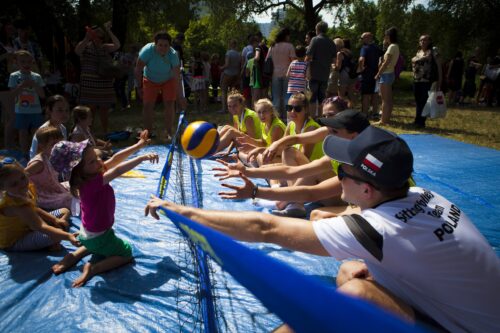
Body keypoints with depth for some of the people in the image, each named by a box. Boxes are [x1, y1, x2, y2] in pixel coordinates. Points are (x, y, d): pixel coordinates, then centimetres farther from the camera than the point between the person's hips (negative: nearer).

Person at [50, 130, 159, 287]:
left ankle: (74, 256, 21)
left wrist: (139, 145, -13)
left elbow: (115, 159, -11)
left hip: (88, 233, 8)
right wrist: (143, 157, -38)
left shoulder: (91, 174, -11)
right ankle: (93, 269, -2)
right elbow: (118, 170, -42)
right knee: (126, 253, 12)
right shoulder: (92, 183, -35)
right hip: (98, 236, -8)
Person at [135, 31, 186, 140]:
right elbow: (138, 69, -21)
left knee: (169, 104, -9)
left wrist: (180, 96, -40)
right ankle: (148, 133, 6)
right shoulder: (147, 50, -32)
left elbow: (177, 77, -35)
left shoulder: (173, 54, -32)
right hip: (150, 80, 1)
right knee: (147, 105, -5)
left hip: (168, 80, 0)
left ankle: (169, 132, -2)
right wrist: (139, 87, -17)